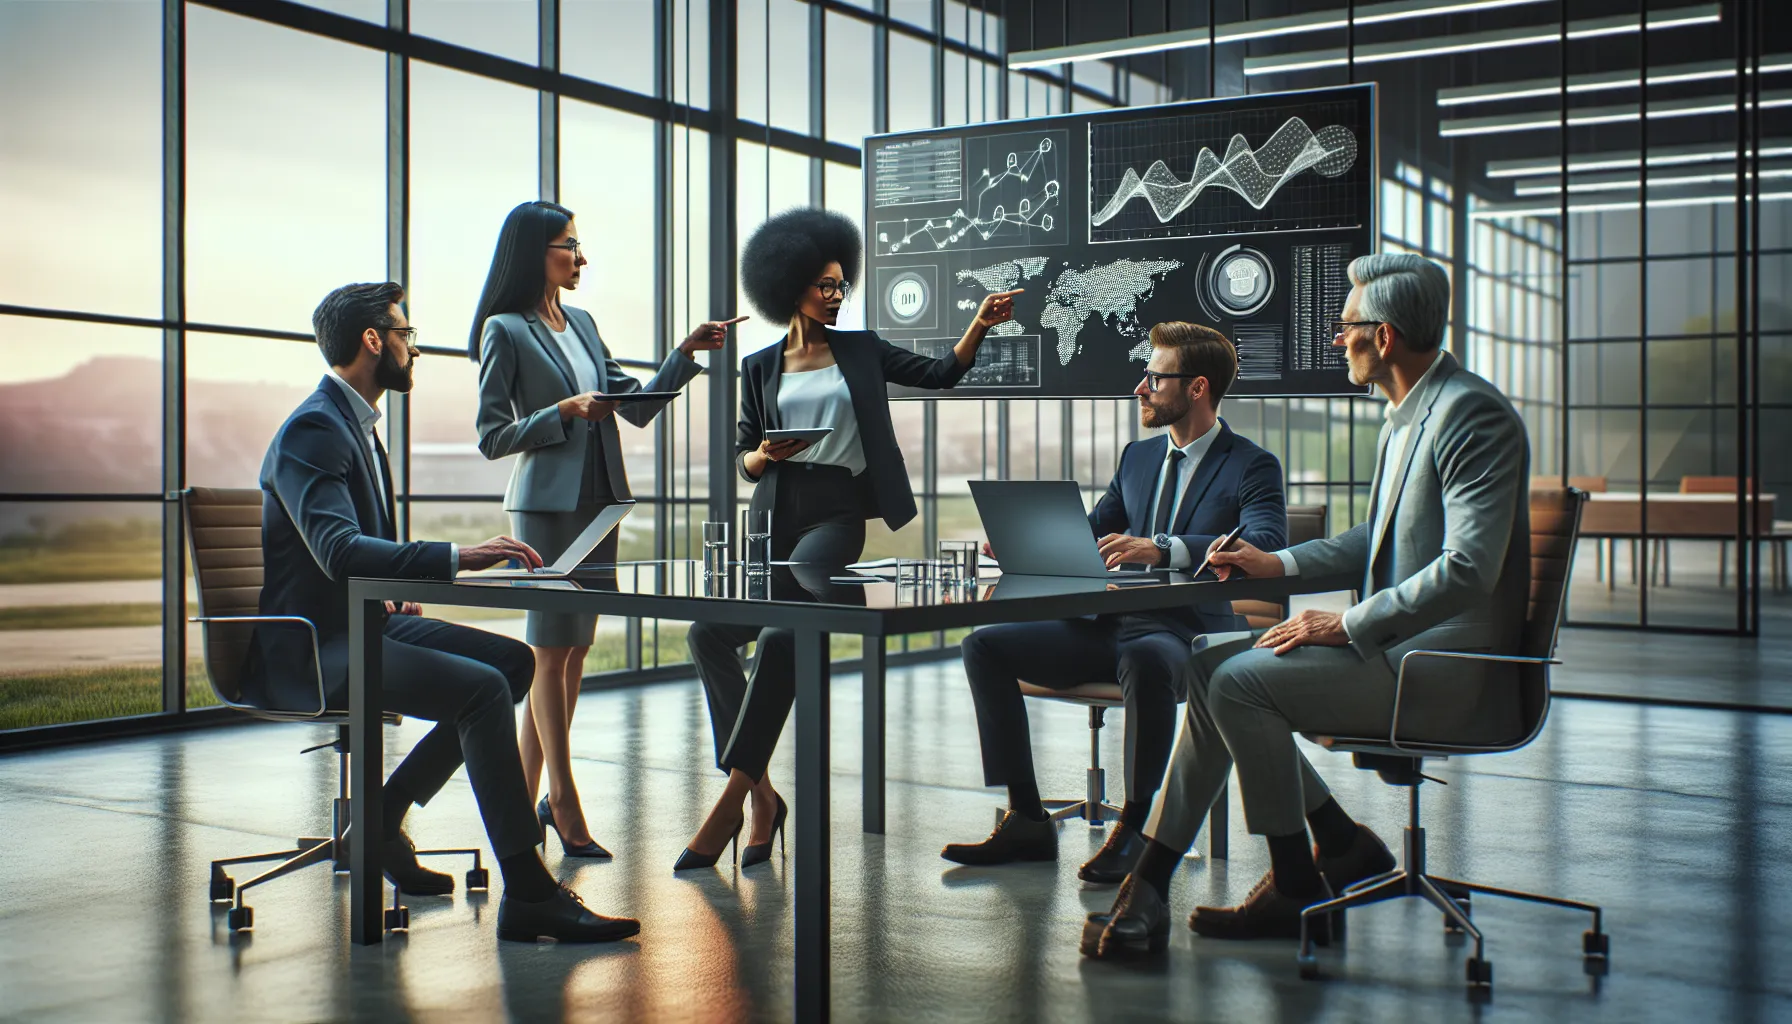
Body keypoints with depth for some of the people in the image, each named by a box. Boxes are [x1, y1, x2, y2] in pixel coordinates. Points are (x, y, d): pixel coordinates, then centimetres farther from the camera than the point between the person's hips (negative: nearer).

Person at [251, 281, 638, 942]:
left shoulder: (353, 424, 17)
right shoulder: (313, 430, -15)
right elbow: (337, 550, -30)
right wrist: (456, 557, -36)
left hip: (360, 624, 10)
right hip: (310, 651, -10)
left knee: (513, 660, 5)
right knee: (481, 687, -26)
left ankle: (382, 817, 9)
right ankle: (529, 896, -24)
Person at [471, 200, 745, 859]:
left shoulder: (582, 325, 16)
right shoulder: (505, 330, -4)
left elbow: (639, 408, 15)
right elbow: (492, 437, -7)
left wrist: (687, 354, 6)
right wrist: (566, 411, -16)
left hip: (599, 502, 7)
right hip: (546, 503, -7)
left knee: (572, 649, 7)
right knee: (552, 649, -4)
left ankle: (529, 798, 15)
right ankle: (563, 804, 0)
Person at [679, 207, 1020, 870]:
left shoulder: (860, 351, 13)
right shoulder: (761, 367, 14)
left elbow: (939, 374, 8)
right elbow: (744, 454, 15)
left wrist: (979, 326, -6)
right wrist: (760, 457, -8)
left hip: (838, 511, -3)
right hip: (776, 512, 3)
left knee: (780, 636, -25)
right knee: (708, 631, -15)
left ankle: (731, 801, -21)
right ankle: (761, 794, -6)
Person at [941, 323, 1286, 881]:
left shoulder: (1252, 467, -2)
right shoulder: (1137, 457, 19)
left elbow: (1266, 544, -21)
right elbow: (1086, 537, 22)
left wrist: (1162, 549, -33)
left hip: (1186, 635, -7)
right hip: (1110, 624, 7)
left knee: (1144, 659, -42)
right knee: (985, 644, -10)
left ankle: (1135, 830, -27)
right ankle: (1027, 820, -9)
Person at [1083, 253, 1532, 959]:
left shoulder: (1471, 415, -16)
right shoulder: (1407, 417, 16)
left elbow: (1469, 567, -26)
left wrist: (1345, 625, -22)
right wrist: (1278, 565, 12)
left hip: (1446, 667, -10)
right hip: (1399, 647, 10)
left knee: (1241, 682, -20)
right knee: (1210, 669, 1)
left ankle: (1298, 891, -3)